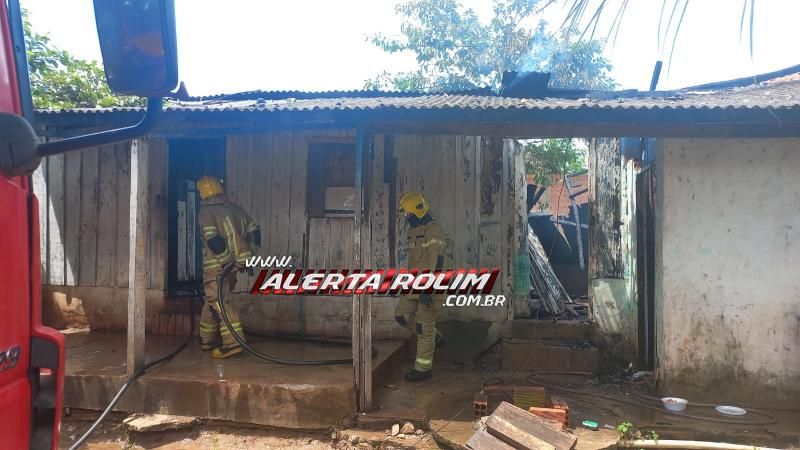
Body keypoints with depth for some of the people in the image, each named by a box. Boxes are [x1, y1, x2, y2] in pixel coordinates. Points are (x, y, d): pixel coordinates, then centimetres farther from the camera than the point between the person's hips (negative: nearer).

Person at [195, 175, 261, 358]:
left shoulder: (206, 213, -8)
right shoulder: (234, 208, 11)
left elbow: (212, 240, -21)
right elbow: (253, 231, 11)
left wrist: (230, 258, -14)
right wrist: (245, 256, 12)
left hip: (215, 268, -7)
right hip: (231, 268, 7)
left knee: (219, 303, -9)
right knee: (212, 302, 20)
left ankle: (233, 342, -18)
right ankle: (206, 340, 29)